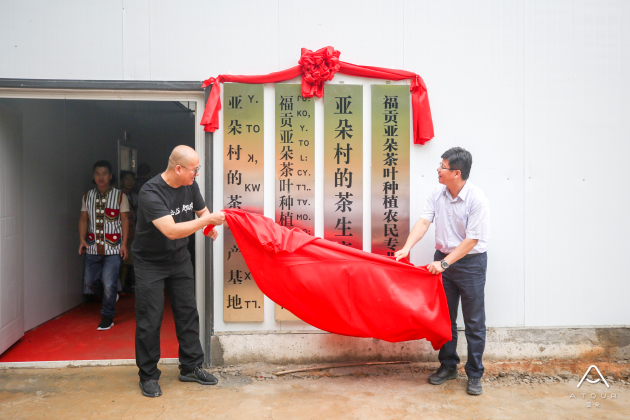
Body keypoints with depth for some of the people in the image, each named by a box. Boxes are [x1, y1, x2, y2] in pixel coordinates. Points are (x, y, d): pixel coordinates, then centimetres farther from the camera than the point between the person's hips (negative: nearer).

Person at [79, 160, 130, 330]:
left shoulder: (120, 196, -1)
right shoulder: (87, 196, 9)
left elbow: (125, 220, -1)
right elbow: (83, 218, 11)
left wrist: (124, 243, -7)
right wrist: (82, 239, -2)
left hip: (113, 248, -4)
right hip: (93, 247, 4)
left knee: (109, 284, -6)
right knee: (90, 280, 11)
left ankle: (107, 316, 11)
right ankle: (110, 298, 39)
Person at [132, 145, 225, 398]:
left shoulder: (189, 185, -6)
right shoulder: (150, 193, -27)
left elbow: (201, 210, 10)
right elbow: (171, 230, -36)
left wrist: (210, 226, -11)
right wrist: (207, 221, -36)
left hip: (179, 258, 6)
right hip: (150, 263, -6)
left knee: (188, 313, 8)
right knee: (150, 320, 0)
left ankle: (190, 367, 22)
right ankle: (148, 376, 18)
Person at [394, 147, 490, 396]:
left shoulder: (477, 200, -19)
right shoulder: (437, 194, -2)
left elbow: (472, 240, -20)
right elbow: (424, 221, -7)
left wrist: (444, 263, -22)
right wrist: (406, 249, -21)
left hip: (470, 262, -5)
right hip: (443, 259, 6)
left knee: (474, 322, 4)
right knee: (444, 317, 14)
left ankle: (474, 375, 20)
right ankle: (448, 366, 31)